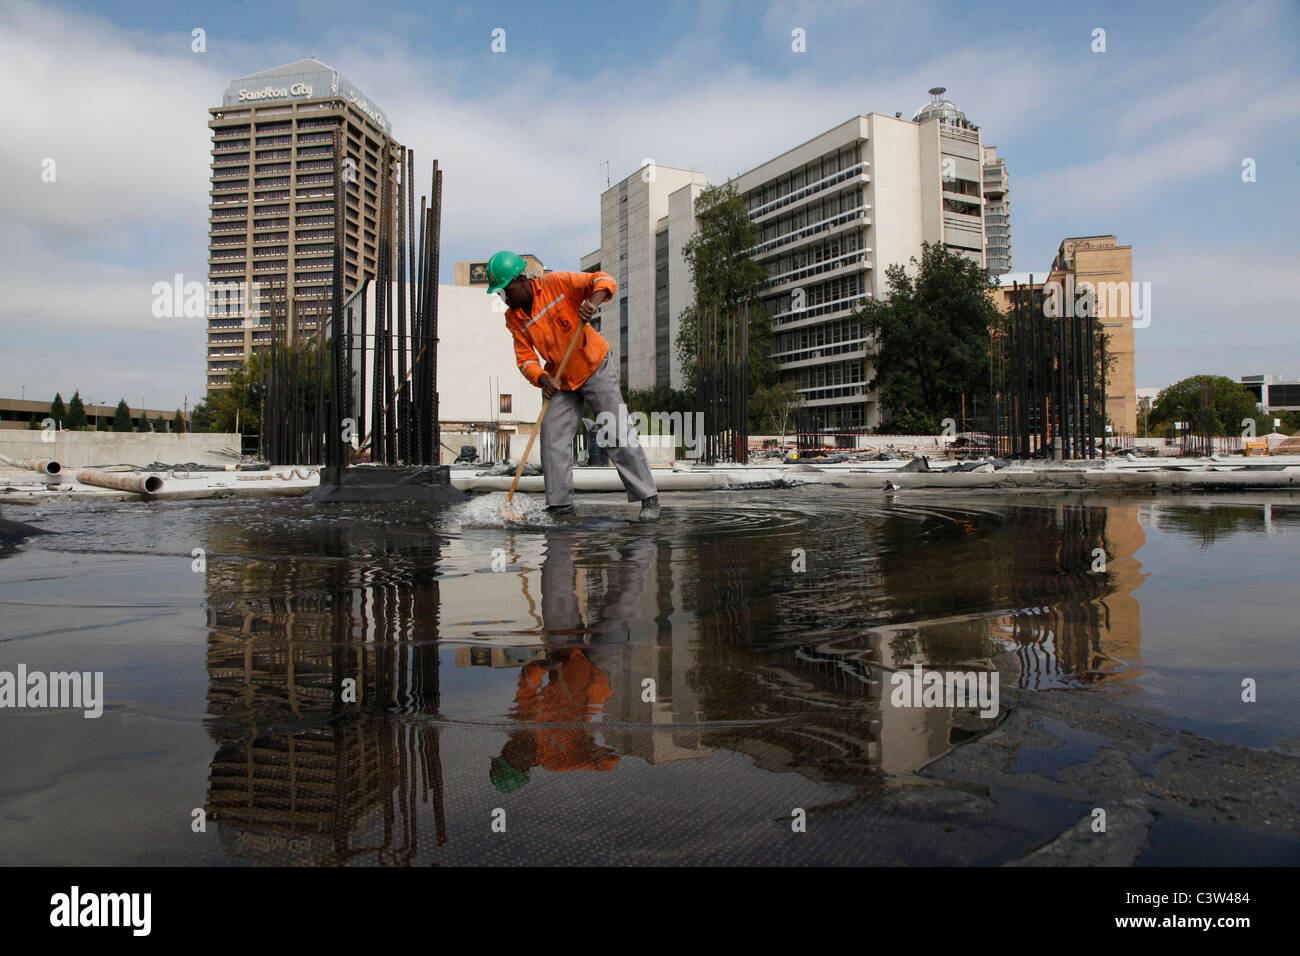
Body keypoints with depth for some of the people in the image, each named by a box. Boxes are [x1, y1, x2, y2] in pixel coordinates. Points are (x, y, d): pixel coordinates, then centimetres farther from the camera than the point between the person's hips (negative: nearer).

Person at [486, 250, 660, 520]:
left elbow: (604, 280, -13)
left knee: (618, 435, -8)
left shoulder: (555, 283, -14)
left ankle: (648, 498, -2)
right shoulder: (513, 318, -1)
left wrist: (593, 302, -34)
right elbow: (525, 357, -2)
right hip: (561, 380, 5)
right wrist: (541, 378, -22)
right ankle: (560, 504, 5)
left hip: (595, 368, -5)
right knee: (552, 435, -4)